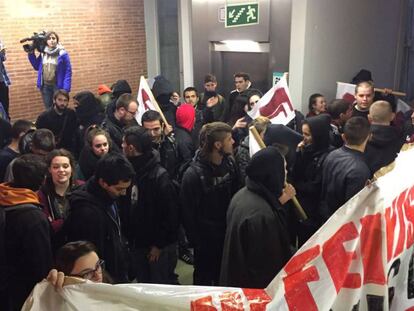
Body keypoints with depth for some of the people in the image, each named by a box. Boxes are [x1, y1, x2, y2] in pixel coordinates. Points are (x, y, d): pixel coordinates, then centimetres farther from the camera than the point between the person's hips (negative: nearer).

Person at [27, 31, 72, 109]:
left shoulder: (62, 53, -9)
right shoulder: (43, 53, 5)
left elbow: (68, 71, -11)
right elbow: (37, 67, 18)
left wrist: (66, 89, -19)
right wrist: (31, 54, 7)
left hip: (58, 86, -4)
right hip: (45, 86, 5)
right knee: (48, 110, 14)